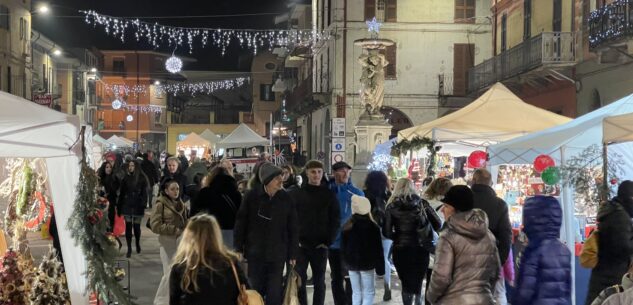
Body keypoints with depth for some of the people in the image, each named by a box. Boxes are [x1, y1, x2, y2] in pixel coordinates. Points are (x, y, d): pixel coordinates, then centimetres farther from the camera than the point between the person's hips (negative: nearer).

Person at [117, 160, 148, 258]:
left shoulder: (141, 178, -2)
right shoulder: (126, 178, 5)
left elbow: (144, 193, -3)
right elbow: (121, 193, 7)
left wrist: (143, 205, -11)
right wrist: (119, 207, 4)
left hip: (137, 206, -2)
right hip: (127, 205, 2)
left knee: (136, 226, 4)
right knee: (128, 227, 1)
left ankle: (138, 244, 31)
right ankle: (129, 249, 7)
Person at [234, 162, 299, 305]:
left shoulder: (286, 199, -2)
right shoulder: (252, 196, -6)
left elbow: (293, 228, 2)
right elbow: (240, 223, -1)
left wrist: (293, 254, 2)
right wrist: (239, 249, -2)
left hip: (278, 255, 1)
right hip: (255, 254, 0)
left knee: (274, 293, 4)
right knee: (255, 291, 9)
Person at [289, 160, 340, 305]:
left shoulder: (329, 195, 3)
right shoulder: (296, 193, 2)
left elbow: (335, 220, 2)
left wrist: (328, 241, -6)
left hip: (320, 246, 0)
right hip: (300, 245, 0)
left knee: (319, 282, 8)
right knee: (299, 281, 1)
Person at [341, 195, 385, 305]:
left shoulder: (346, 227, 1)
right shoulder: (373, 227, -8)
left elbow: (343, 248, 6)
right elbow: (378, 250, -9)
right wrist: (380, 267, -3)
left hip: (352, 264, 3)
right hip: (367, 264, -3)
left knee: (356, 293, 12)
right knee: (368, 293, 3)